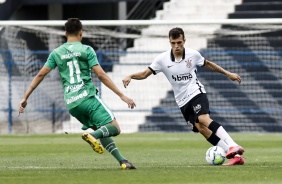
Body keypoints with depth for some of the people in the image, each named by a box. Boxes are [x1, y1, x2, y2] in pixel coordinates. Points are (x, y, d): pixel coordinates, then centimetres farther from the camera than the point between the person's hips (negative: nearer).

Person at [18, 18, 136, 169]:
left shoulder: (56, 53, 13)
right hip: (88, 97, -5)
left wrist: (25, 97, 16)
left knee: (102, 131, 18)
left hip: (71, 104, 5)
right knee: (114, 128, -7)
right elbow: (101, 75, -6)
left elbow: (40, 75, 10)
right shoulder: (86, 50, 1)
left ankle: (122, 161, 5)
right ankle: (93, 135, -36)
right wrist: (122, 96, -5)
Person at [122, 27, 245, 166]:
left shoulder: (193, 54, -4)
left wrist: (227, 73, 19)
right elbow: (145, 74, -2)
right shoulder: (163, 59, -5)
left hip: (196, 92, -2)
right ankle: (235, 155, -14)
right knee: (200, 127, -13)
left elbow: (208, 64, 15)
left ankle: (233, 146, -38)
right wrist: (130, 76, -21)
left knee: (203, 119, -30)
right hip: (182, 101, 2)